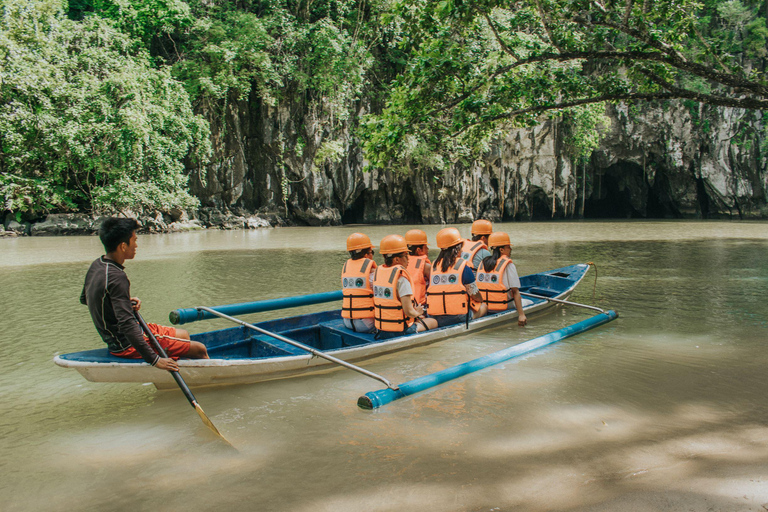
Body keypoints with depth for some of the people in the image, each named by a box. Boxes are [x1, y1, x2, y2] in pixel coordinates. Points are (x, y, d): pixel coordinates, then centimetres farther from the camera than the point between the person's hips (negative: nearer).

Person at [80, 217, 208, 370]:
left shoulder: (96, 266, 2)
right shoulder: (116, 277, -27)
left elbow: (84, 299, 18)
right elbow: (126, 323, -32)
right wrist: (154, 359, -31)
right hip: (127, 346, -10)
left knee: (184, 335, 22)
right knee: (200, 349, -8)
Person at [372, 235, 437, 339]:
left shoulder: (376, 272, 1)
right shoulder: (401, 278, -22)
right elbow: (409, 312, -23)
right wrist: (417, 313, 1)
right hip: (400, 332, -7)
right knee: (433, 322, 19)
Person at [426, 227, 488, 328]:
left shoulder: (434, 266, 7)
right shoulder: (463, 266, -6)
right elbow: (475, 295, 0)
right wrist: (481, 299, 24)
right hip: (458, 318, -5)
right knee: (484, 307, 22)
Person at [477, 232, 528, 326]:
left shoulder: (483, 262, 5)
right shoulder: (508, 265, -13)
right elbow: (515, 291, -16)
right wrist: (521, 314, -17)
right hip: (502, 308, -7)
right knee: (530, 302, 16)